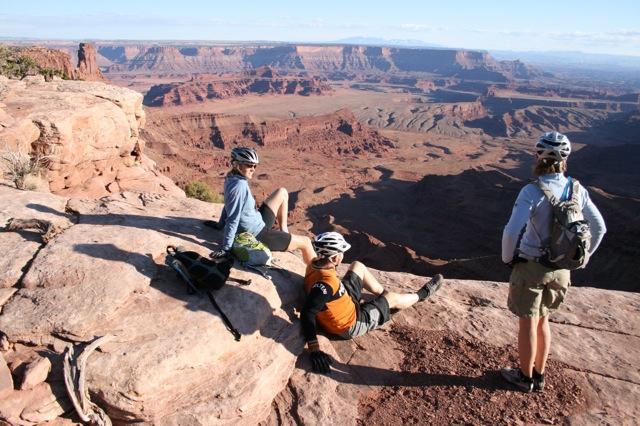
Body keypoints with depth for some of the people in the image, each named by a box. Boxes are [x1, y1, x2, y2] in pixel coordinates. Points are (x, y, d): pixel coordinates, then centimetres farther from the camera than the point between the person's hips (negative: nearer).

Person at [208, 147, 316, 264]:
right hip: (258, 236, -9)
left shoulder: (231, 179, -2)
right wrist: (226, 248, -29)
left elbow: (229, 205, 11)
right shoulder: (239, 185, -30)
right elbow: (233, 219, -31)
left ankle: (284, 231, 25)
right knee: (305, 242, 3)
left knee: (282, 192, 19)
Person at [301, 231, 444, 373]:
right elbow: (307, 313, -43)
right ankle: (421, 294, 42)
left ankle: (384, 295, 36)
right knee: (393, 298, 10)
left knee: (357, 266, 16)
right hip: (352, 326, -8)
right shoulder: (326, 283, -40)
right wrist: (314, 350, -43)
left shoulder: (314, 264, -15)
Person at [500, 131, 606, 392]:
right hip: (560, 269, 6)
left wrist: (508, 258, -9)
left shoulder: (532, 191, -22)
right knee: (542, 320, 23)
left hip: (531, 267, -6)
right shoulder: (577, 190, -4)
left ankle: (525, 377, 29)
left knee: (527, 324, 12)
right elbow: (599, 227, 6)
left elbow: (512, 231, -27)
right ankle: (539, 375, 36)